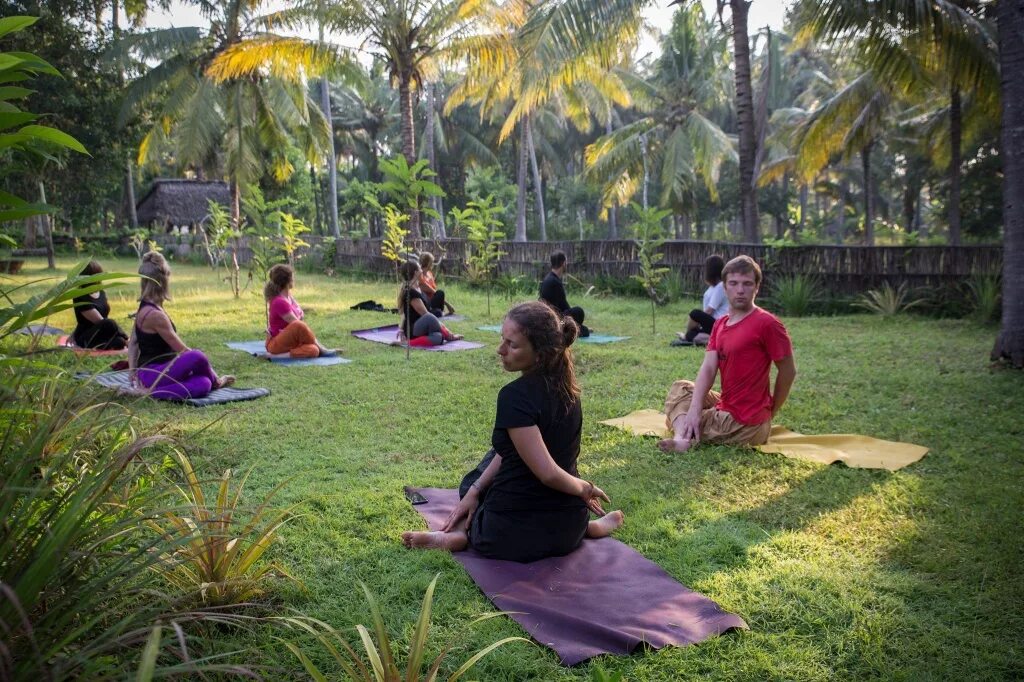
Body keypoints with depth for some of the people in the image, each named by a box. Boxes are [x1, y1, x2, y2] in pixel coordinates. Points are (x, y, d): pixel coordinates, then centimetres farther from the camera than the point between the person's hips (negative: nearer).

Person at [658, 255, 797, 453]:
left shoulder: (767, 324, -18)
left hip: (744, 424, -9)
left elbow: (788, 371, -11)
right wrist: (694, 409, -20)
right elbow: (708, 368, -5)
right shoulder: (720, 324, 6)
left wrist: (770, 413, -1)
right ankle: (683, 437, -4)